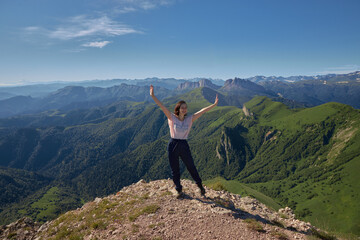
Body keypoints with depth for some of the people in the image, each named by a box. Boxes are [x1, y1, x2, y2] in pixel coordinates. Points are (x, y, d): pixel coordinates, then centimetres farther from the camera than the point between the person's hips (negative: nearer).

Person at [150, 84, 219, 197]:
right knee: (175, 171, 10)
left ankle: (200, 185, 36)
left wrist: (214, 104, -4)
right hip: (173, 146, -1)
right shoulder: (172, 118, -7)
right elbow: (162, 107, -16)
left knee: (191, 167, 13)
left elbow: (202, 111, -2)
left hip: (184, 146, 1)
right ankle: (179, 190, 31)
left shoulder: (190, 119, -1)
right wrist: (153, 96, -26)